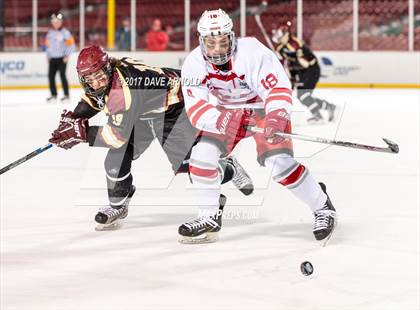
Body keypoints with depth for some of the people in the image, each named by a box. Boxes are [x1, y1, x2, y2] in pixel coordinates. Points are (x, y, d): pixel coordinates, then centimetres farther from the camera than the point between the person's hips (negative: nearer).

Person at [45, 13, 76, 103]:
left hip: (62, 58, -6)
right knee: (51, 75, 1)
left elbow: (71, 44, -8)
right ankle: (53, 95, 11)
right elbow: (47, 44, 21)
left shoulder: (65, 32, -7)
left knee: (62, 75, -11)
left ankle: (66, 95, -6)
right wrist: (48, 56, 15)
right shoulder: (50, 33, 11)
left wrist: (67, 55, -11)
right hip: (52, 58, 6)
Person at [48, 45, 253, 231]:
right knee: (117, 158, -6)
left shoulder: (122, 91, -39)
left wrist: (82, 133, -33)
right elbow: (92, 99, 11)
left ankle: (230, 169, 16)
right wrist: (73, 117, -4)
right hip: (142, 113, 9)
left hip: (173, 108, -9)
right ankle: (118, 205, 13)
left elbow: (118, 135, -36)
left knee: (183, 162, -11)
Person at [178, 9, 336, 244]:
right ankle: (209, 219, 4)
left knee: (279, 162, -21)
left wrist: (276, 118, -50)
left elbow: (279, 88, -32)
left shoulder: (253, 52, -31)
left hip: (266, 108, -4)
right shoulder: (194, 65, -19)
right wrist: (220, 121, -45)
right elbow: (196, 109, -25)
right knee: (202, 154, -12)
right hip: (228, 111, 4)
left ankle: (322, 207, -1)